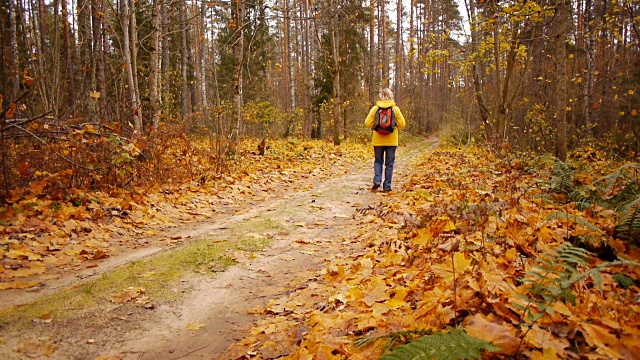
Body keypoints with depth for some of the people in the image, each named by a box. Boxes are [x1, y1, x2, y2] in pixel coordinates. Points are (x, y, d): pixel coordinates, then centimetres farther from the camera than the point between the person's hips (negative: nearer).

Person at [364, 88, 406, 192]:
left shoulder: (375, 108, -4)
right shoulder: (395, 109, -4)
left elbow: (368, 123, -6)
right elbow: (402, 124, -3)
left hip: (378, 140, 0)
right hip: (391, 140, 0)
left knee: (378, 161, 16)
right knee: (389, 163, 7)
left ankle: (377, 181, -3)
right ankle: (387, 186, 8)